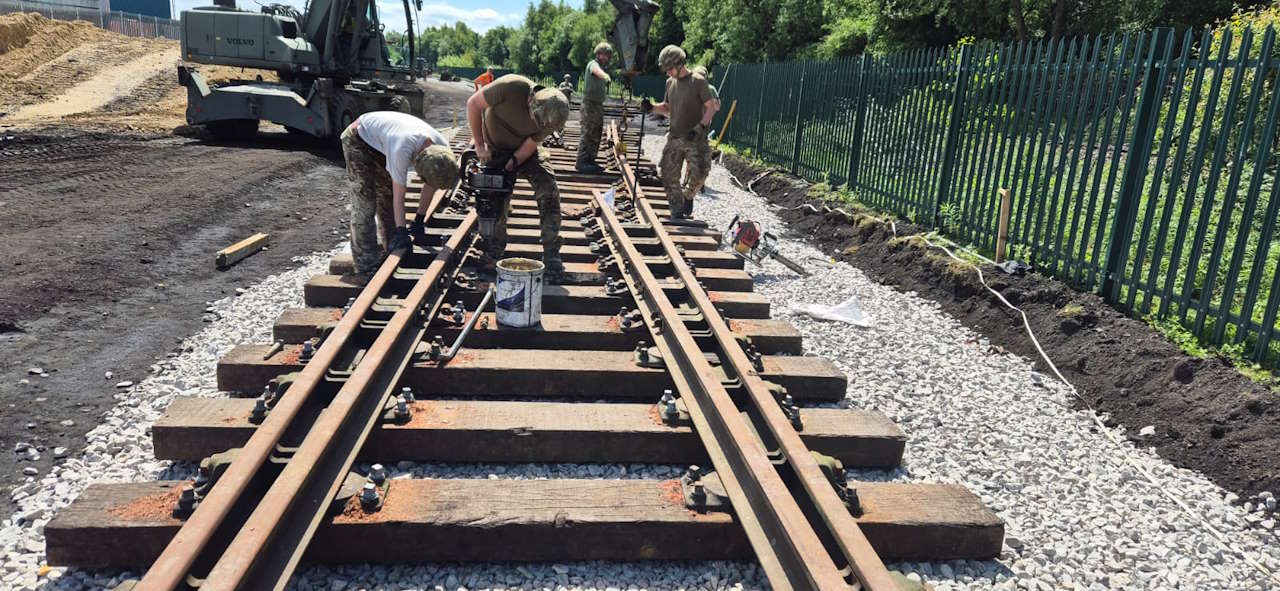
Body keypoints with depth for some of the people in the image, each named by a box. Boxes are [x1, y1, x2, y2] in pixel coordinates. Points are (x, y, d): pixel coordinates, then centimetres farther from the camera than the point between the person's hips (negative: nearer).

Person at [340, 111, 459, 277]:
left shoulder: (442, 149, -23)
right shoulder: (402, 150, -43)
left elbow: (430, 187, -8)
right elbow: (399, 196, -33)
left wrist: (419, 220, -4)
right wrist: (401, 231, -27)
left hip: (380, 143, 7)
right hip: (359, 139, -7)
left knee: (386, 199, 10)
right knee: (365, 205, -10)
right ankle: (366, 268, -6)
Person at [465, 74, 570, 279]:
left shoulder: (549, 117, -26)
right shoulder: (511, 87, -36)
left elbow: (530, 145, -15)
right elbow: (473, 104, -22)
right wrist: (479, 145, -17)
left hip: (524, 150, 1)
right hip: (495, 148, -1)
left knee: (548, 188, -17)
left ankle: (551, 253, -12)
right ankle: (496, 245, 20)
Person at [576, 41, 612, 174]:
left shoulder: (602, 67, 20)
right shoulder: (593, 64, -10)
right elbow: (597, 71, -37)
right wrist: (605, 76, -58)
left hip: (598, 104, 9)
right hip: (590, 103, -9)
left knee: (596, 135, 12)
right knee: (587, 133, -10)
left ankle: (590, 160, 19)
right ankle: (581, 163, -8)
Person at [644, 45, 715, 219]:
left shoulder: (698, 81, -7)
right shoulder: (670, 82, 11)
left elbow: (711, 107, -7)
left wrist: (700, 127, -21)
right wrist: (652, 107, 2)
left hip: (695, 139, -5)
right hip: (674, 138, 6)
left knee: (698, 173, -20)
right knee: (669, 176, 1)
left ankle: (688, 196, 11)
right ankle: (677, 213, 14)